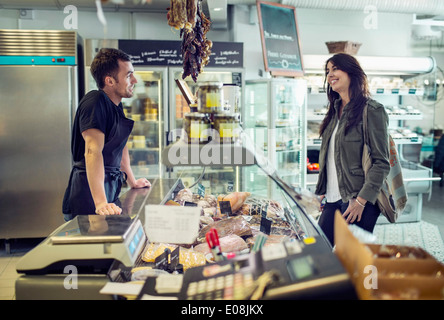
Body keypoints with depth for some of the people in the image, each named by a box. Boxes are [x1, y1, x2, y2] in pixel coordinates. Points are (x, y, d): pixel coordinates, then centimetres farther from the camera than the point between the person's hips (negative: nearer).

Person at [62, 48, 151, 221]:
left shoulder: (116, 106, 12)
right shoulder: (95, 102, -17)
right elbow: (93, 151, -29)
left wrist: (132, 181, 27)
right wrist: (100, 203, -37)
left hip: (111, 186, 9)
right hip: (90, 190, -9)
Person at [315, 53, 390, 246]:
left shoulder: (372, 111, -8)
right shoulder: (335, 111, 14)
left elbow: (382, 162, -12)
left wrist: (361, 200, -17)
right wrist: (322, 191, 14)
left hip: (358, 201, -7)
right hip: (332, 200, 7)